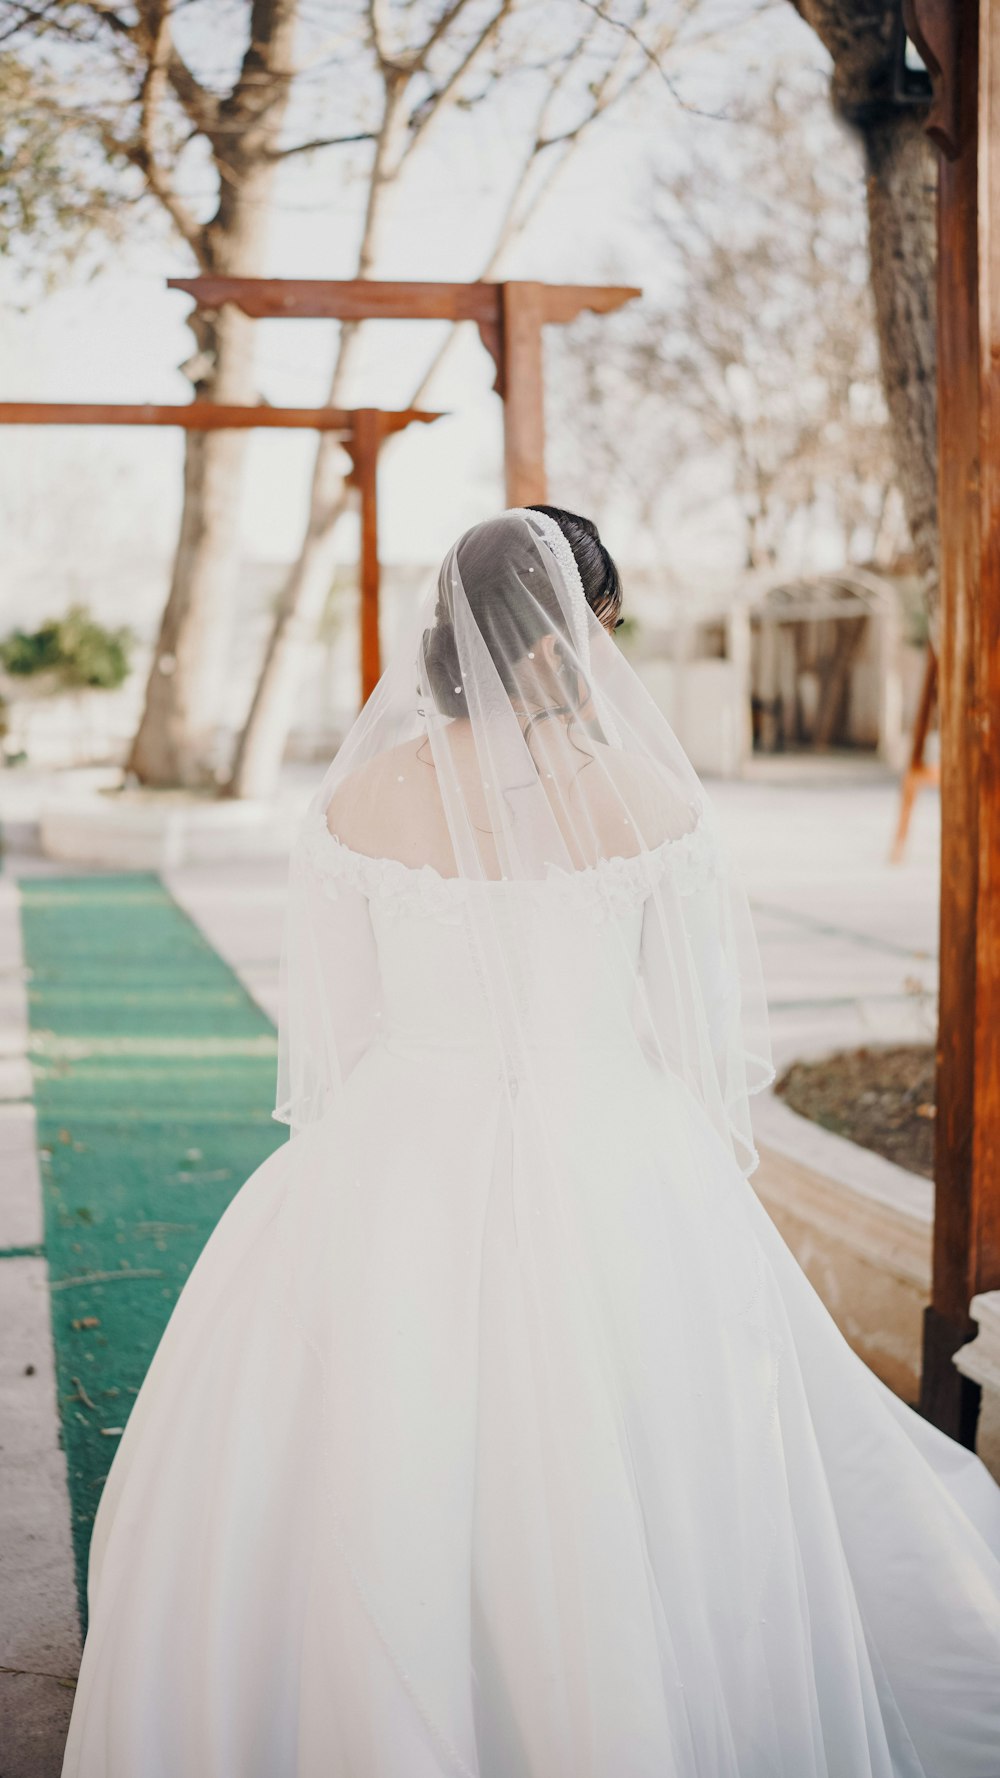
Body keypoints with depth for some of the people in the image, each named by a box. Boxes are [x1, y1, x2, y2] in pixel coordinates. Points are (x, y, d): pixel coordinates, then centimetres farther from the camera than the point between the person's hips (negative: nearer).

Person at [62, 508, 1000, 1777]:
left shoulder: (359, 799, -5)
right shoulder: (644, 800, -8)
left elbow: (327, 1033, 1)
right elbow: (705, 1039, -1)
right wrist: (696, 1194, 15)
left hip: (394, 1168, 1)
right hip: (609, 1176, -1)